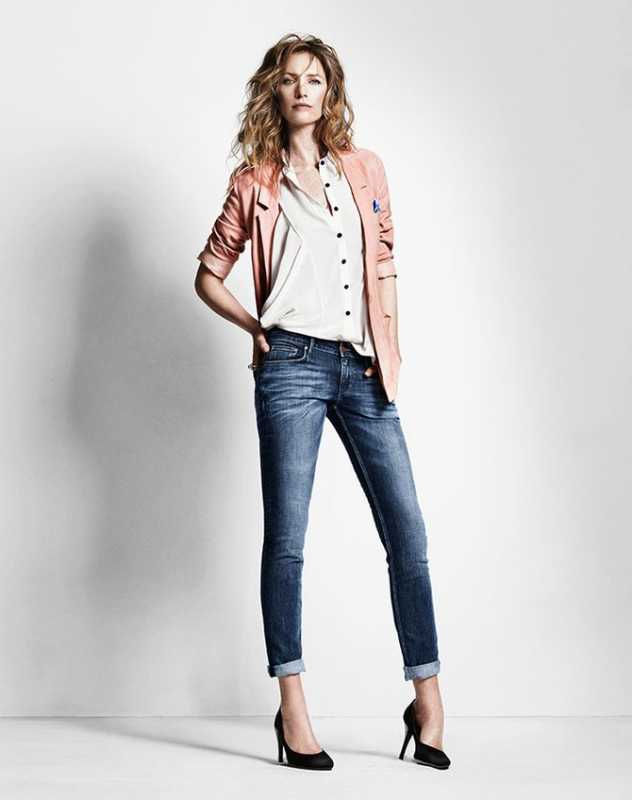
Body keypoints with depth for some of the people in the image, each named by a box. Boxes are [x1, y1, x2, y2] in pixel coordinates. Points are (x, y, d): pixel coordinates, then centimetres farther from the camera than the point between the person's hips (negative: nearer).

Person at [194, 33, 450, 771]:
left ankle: (428, 698, 10)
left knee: (408, 535, 0)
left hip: (363, 370, 3)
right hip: (293, 365, -2)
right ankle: (292, 707, 5)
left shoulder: (365, 170, 15)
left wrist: (391, 345, 7)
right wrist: (255, 326, 0)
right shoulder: (254, 182, 9)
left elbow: (384, 265, 18)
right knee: (286, 539, -2)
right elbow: (208, 274, 14)